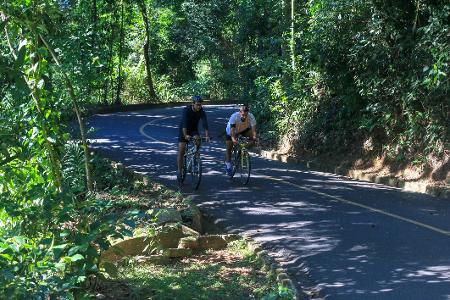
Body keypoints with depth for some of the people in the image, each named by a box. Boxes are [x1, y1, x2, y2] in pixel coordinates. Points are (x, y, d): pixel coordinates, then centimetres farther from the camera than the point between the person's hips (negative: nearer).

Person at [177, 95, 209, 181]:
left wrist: (206, 135, -44)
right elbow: (184, 123, -39)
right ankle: (179, 171, 1)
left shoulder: (201, 111, -19)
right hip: (184, 130, -2)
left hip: (194, 130, 3)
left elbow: (204, 123, -29)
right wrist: (185, 135, -53)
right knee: (181, 151, -8)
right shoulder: (186, 110, -27)